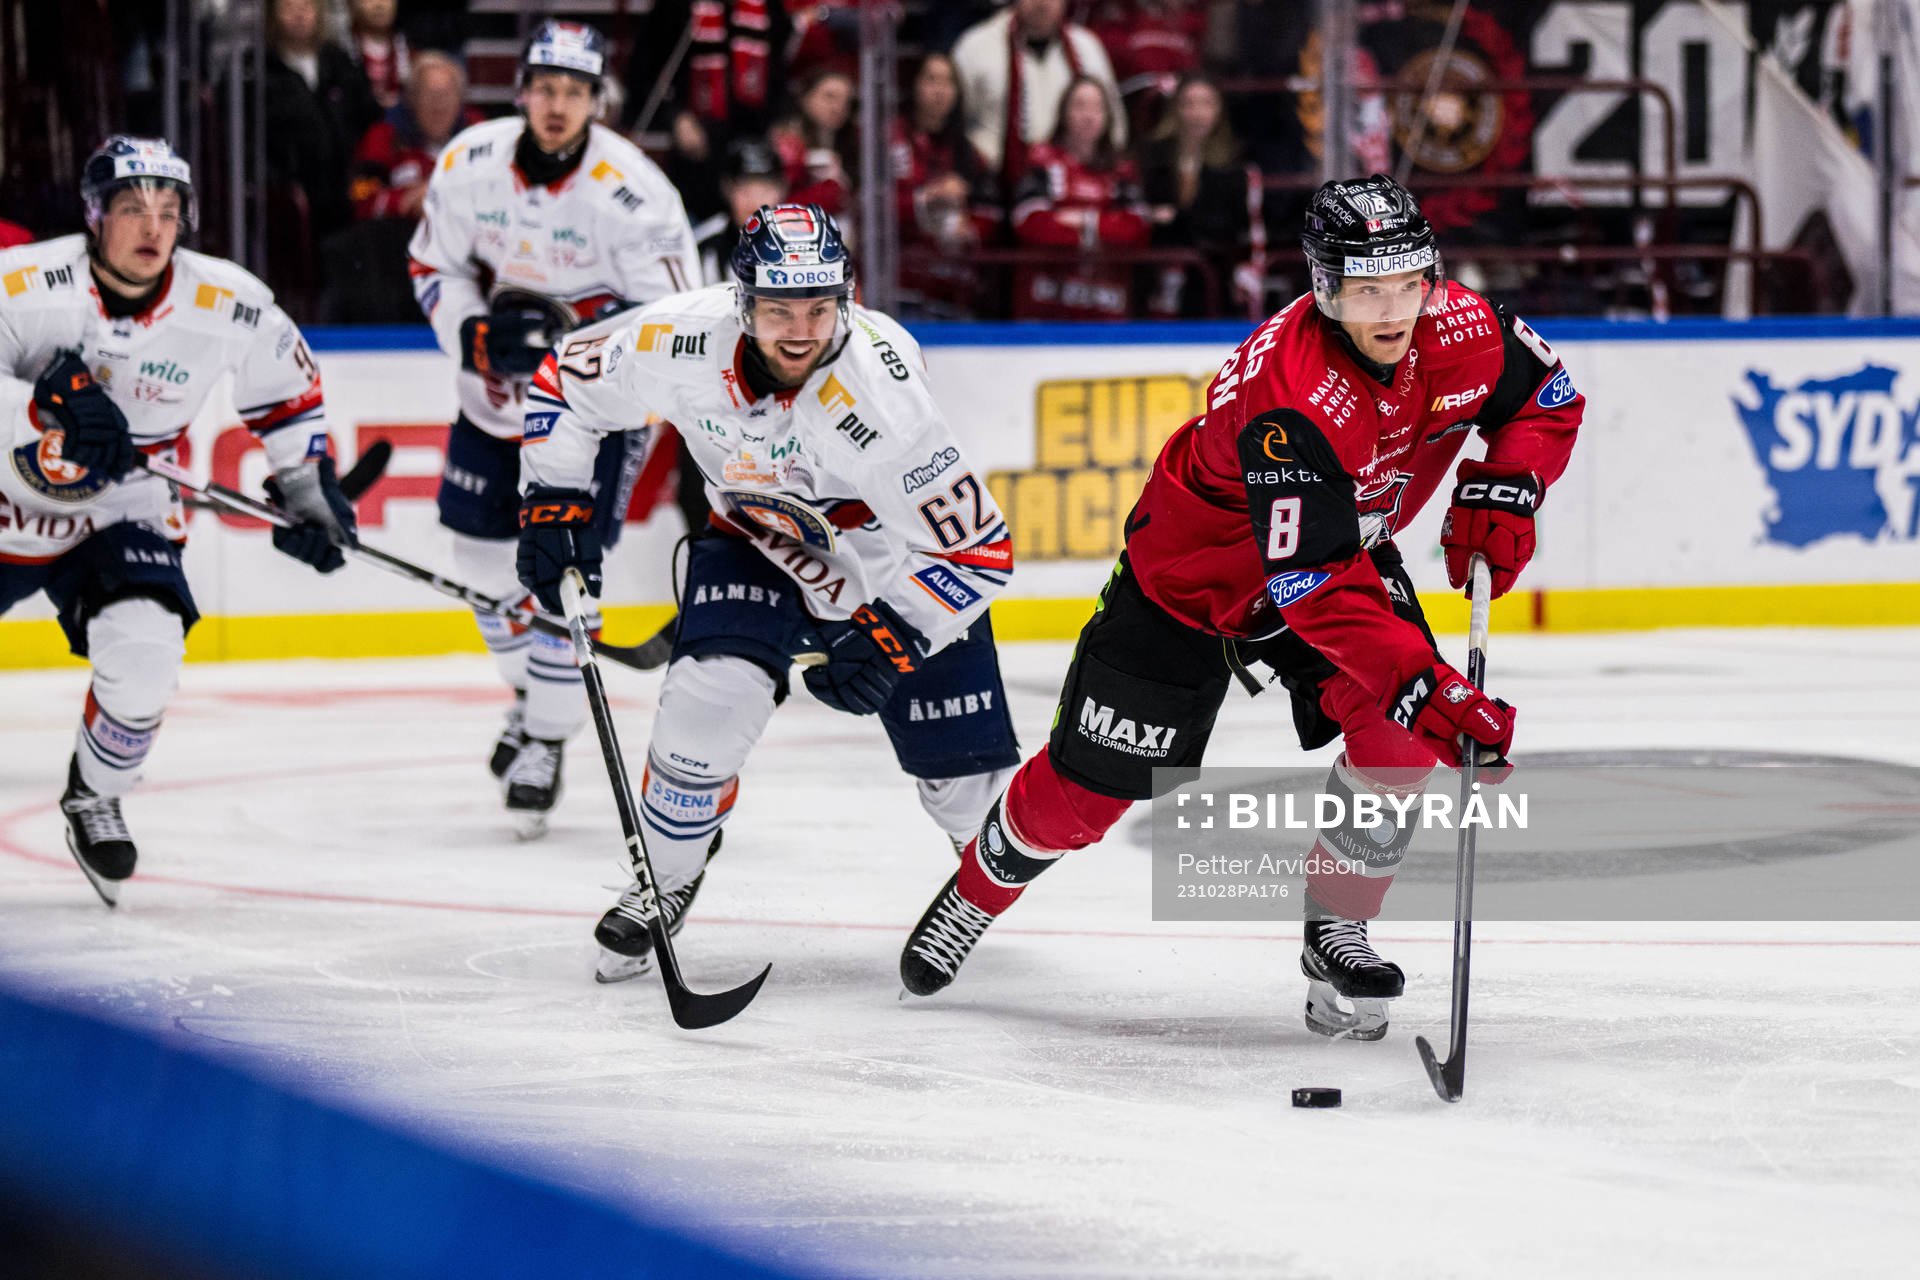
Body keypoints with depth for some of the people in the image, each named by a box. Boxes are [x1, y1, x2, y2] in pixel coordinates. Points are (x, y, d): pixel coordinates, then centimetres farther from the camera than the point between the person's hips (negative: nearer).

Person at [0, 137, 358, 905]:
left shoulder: (228, 308, -12)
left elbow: (287, 387, 7)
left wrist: (311, 493, 5)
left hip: (121, 516, 2)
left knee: (143, 656, -20)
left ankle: (94, 801, 8)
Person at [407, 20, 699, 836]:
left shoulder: (632, 193, -23)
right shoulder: (469, 164, -11)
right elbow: (435, 265, 3)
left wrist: (573, 335, -30)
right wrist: (475, 332, -16)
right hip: (494, 394, 5)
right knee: (482, 555, 12)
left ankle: (546, 740, 5)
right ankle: (532, 691, 39)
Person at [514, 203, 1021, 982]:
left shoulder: (875, 390, -37)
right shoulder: (684, 342, -27)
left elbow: (976, 550, -31)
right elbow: (564, 389, -6)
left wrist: (892, 639, -38)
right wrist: (553, 503, -13)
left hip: (900, 569, -2)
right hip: (756, 542, 2)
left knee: (965, 780, 1)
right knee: (711, 698, -24)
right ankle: (659, 885, 1)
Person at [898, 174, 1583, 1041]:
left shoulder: (1462, 329, -22)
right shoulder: (1284, 389, -41)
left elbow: (1548, 400, 0)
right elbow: (1314, 581, -44)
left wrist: (1501, 491, -19)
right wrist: (1420, 683, -52)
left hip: (1350, 542, 5)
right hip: (1196, 566, -5)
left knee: (1402, 733, -20)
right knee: (1093, 780, 3)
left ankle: (1335, 933, 0)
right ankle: (976, 892, 33)